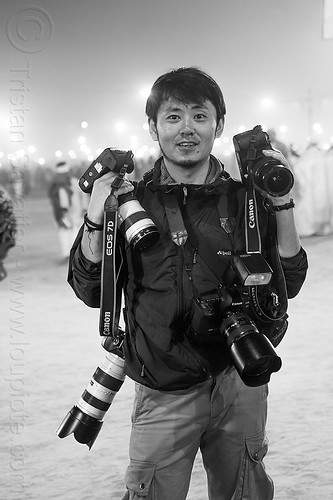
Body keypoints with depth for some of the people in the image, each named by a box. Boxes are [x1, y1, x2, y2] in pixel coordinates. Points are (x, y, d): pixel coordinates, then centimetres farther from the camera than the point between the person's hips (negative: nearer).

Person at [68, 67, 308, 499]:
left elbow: (287, 284, 0)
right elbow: (91, 292, 0)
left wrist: (282, 205, -10)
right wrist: (95, 221, -15)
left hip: (242, 386, 2)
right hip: (164, 394, -2)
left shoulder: (246, 199, 2)